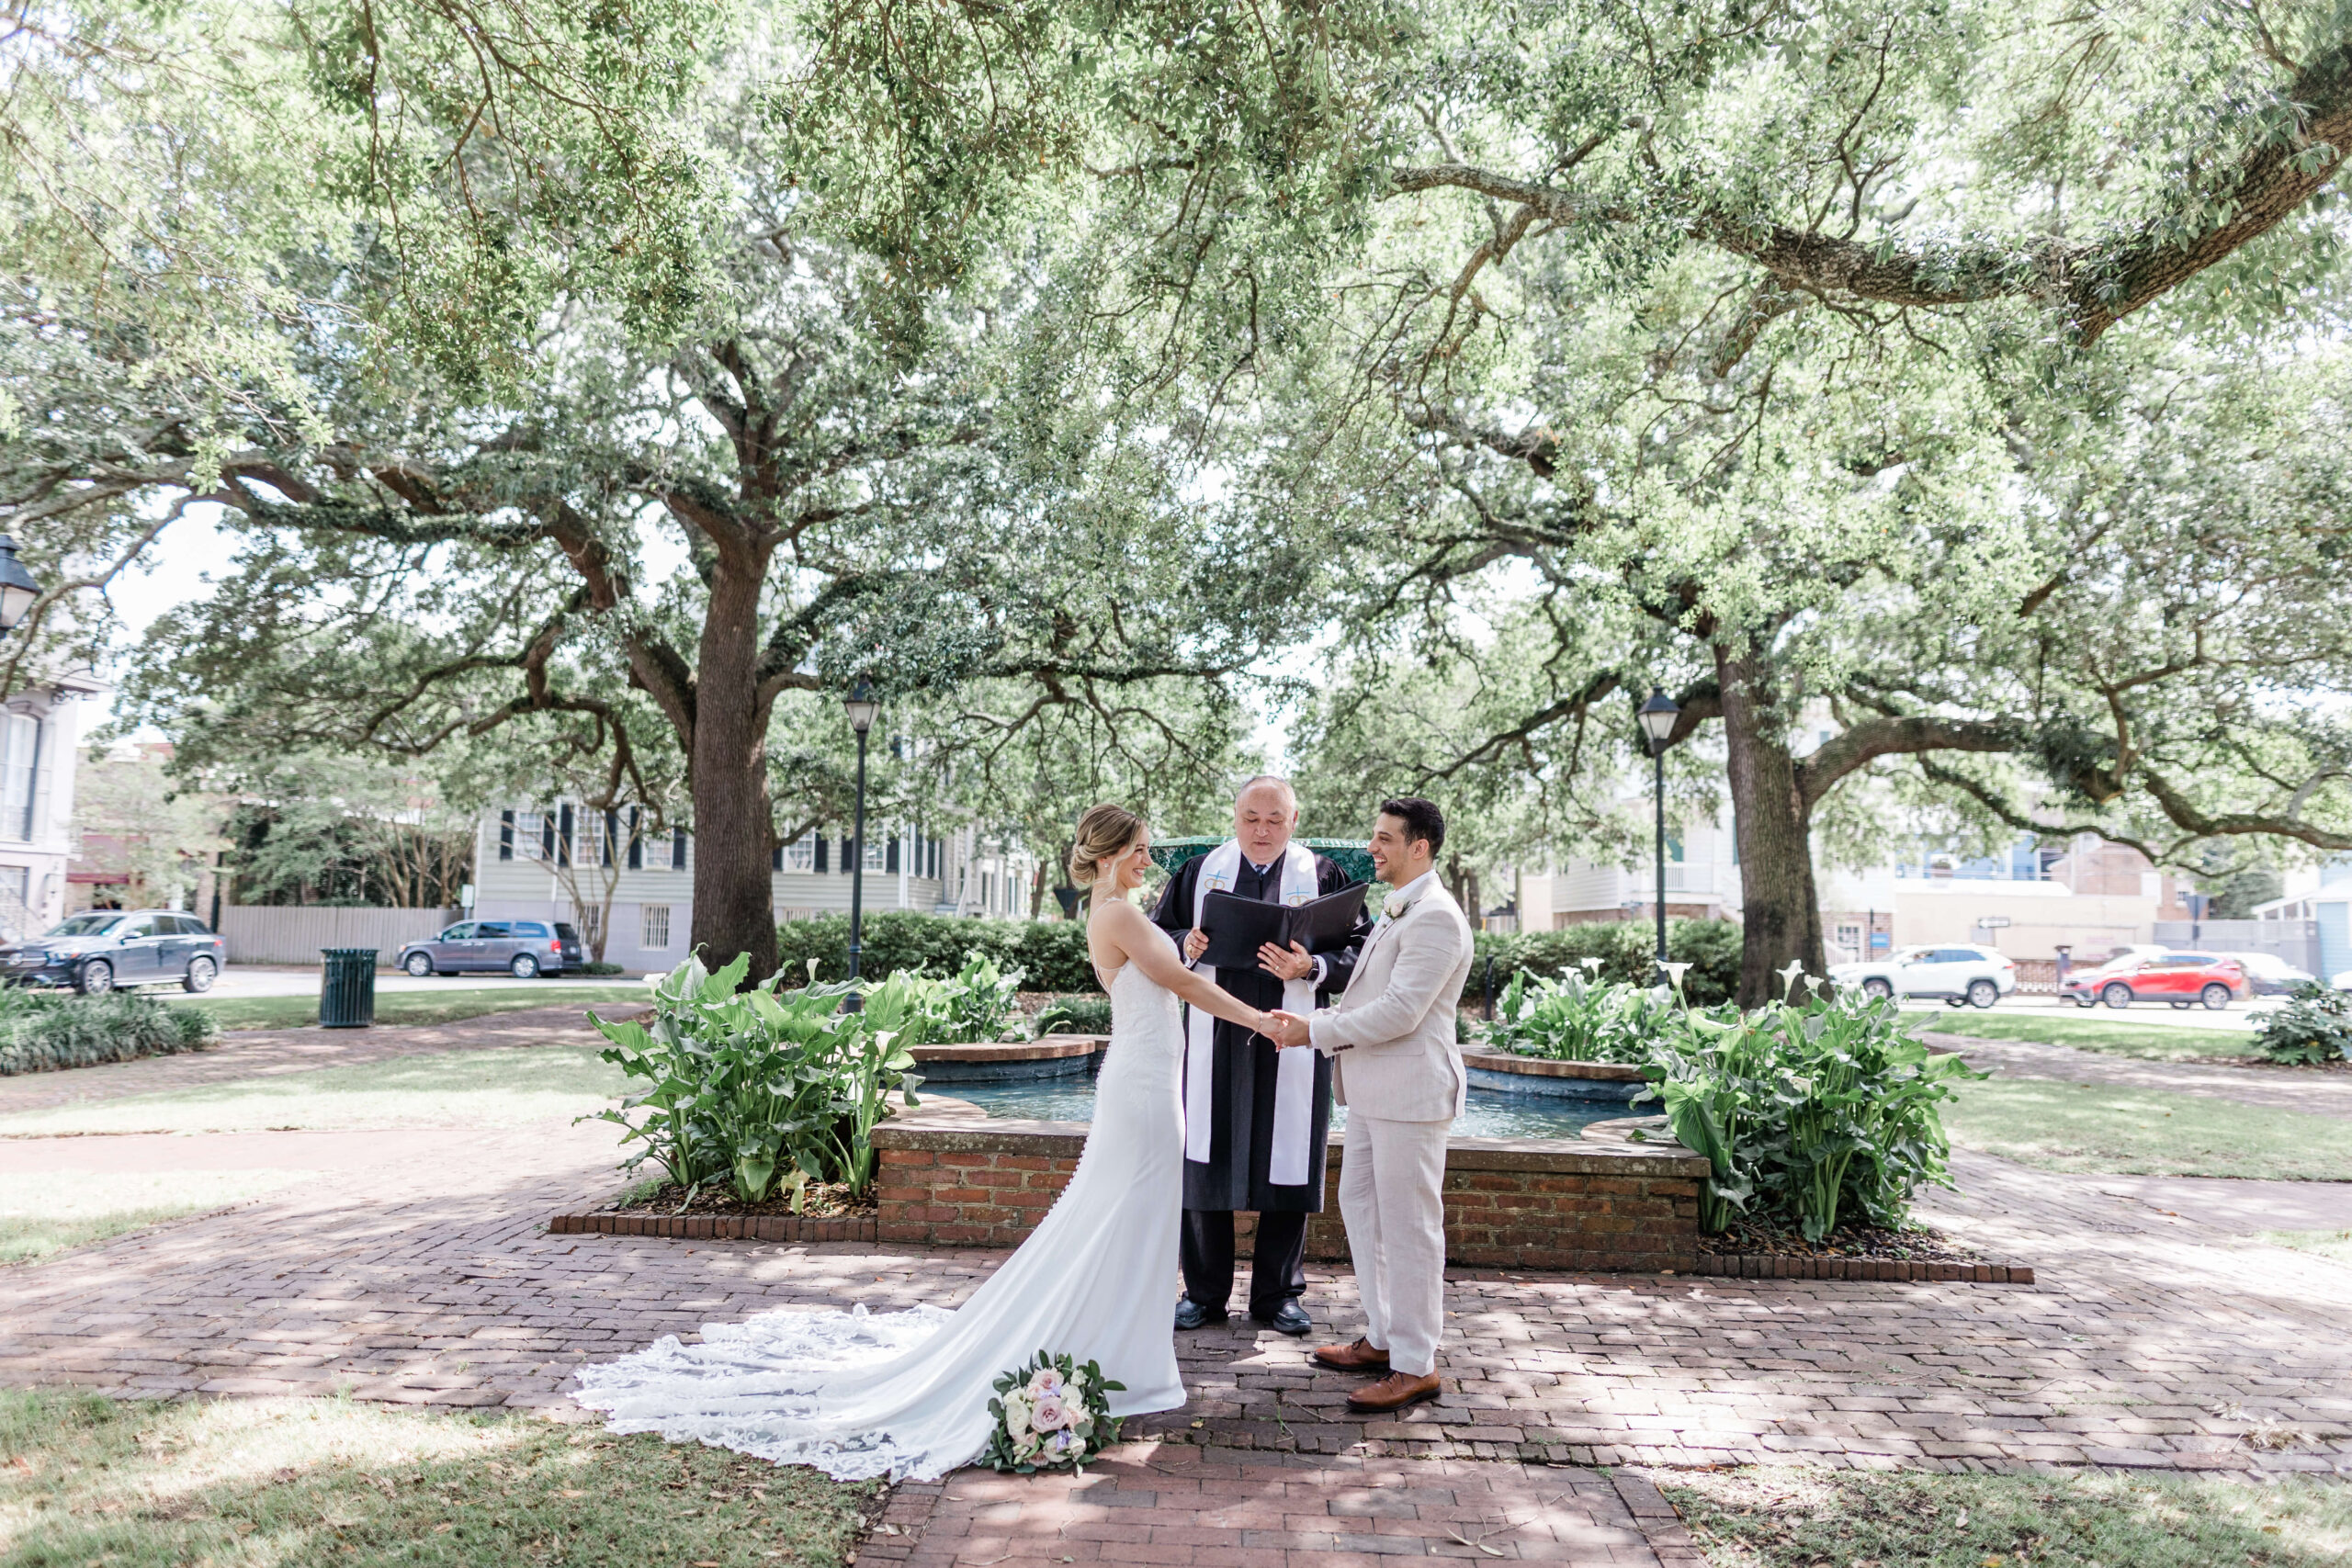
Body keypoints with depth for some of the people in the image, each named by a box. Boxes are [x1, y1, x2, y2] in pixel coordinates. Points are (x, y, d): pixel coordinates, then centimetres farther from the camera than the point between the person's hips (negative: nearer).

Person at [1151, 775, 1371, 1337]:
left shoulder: (1323, 877, 3)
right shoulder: (1198, 872, 8)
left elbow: (1359, 954, -2)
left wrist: (1310, 969, -20)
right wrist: (1187, 944, -9)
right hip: (1212, 1044, 1)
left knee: (1286, 1166, 6)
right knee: (1205, 1164, 7)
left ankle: (1278, 1294, 24)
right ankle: (1205, 1294, 23)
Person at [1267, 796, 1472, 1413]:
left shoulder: (1435, 917, -17)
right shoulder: (1395, 912, 16)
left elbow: (1399, 1011, -23)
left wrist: (1316, 1032, -17)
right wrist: (1309, 1020, 7)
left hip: (1410, 1094, -10)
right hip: (1373, 1091, 11)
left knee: (1407, 1227, -1)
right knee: (1360, 1207, 18)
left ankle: (1415, 1367, 11)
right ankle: (1383, 1339, 31)